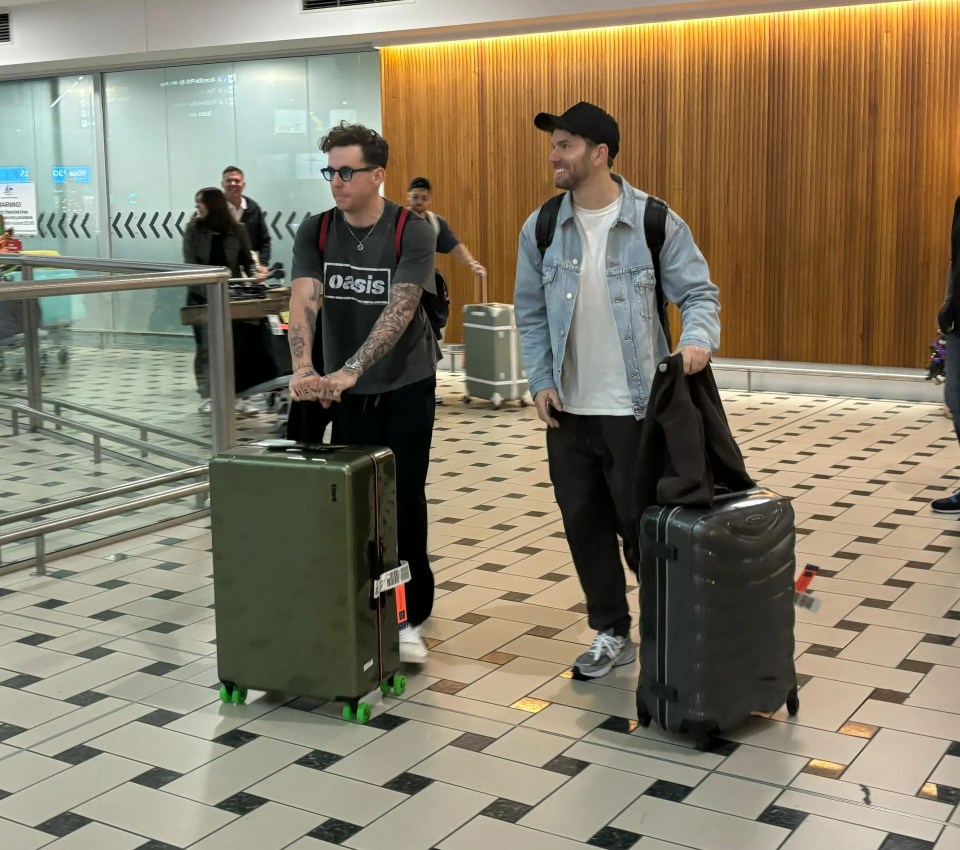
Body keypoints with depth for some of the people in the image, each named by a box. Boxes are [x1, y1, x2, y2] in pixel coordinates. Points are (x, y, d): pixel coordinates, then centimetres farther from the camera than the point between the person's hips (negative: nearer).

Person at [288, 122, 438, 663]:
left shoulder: (412, 233, -14)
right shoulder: (315, 232, -4)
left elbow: (399, 312, -25)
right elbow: (304, 300, -18)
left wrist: (349, 371, -37)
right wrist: (304, 368, -37)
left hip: (406, 386, -3)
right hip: (345, 391, 3)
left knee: (403, 498, 1)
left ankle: (409, 615, 12)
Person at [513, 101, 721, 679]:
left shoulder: (655, 222, -7)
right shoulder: (541, 229, 3)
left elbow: (699, 292, -4)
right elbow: (530, 312, 10)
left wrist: (698, 337, -25)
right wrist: (541, 381, 1)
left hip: (635, 407, -4)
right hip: (568, 409, 4)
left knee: (641, 525, 2)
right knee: (584, 523, 11)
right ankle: (612, 634, 28)